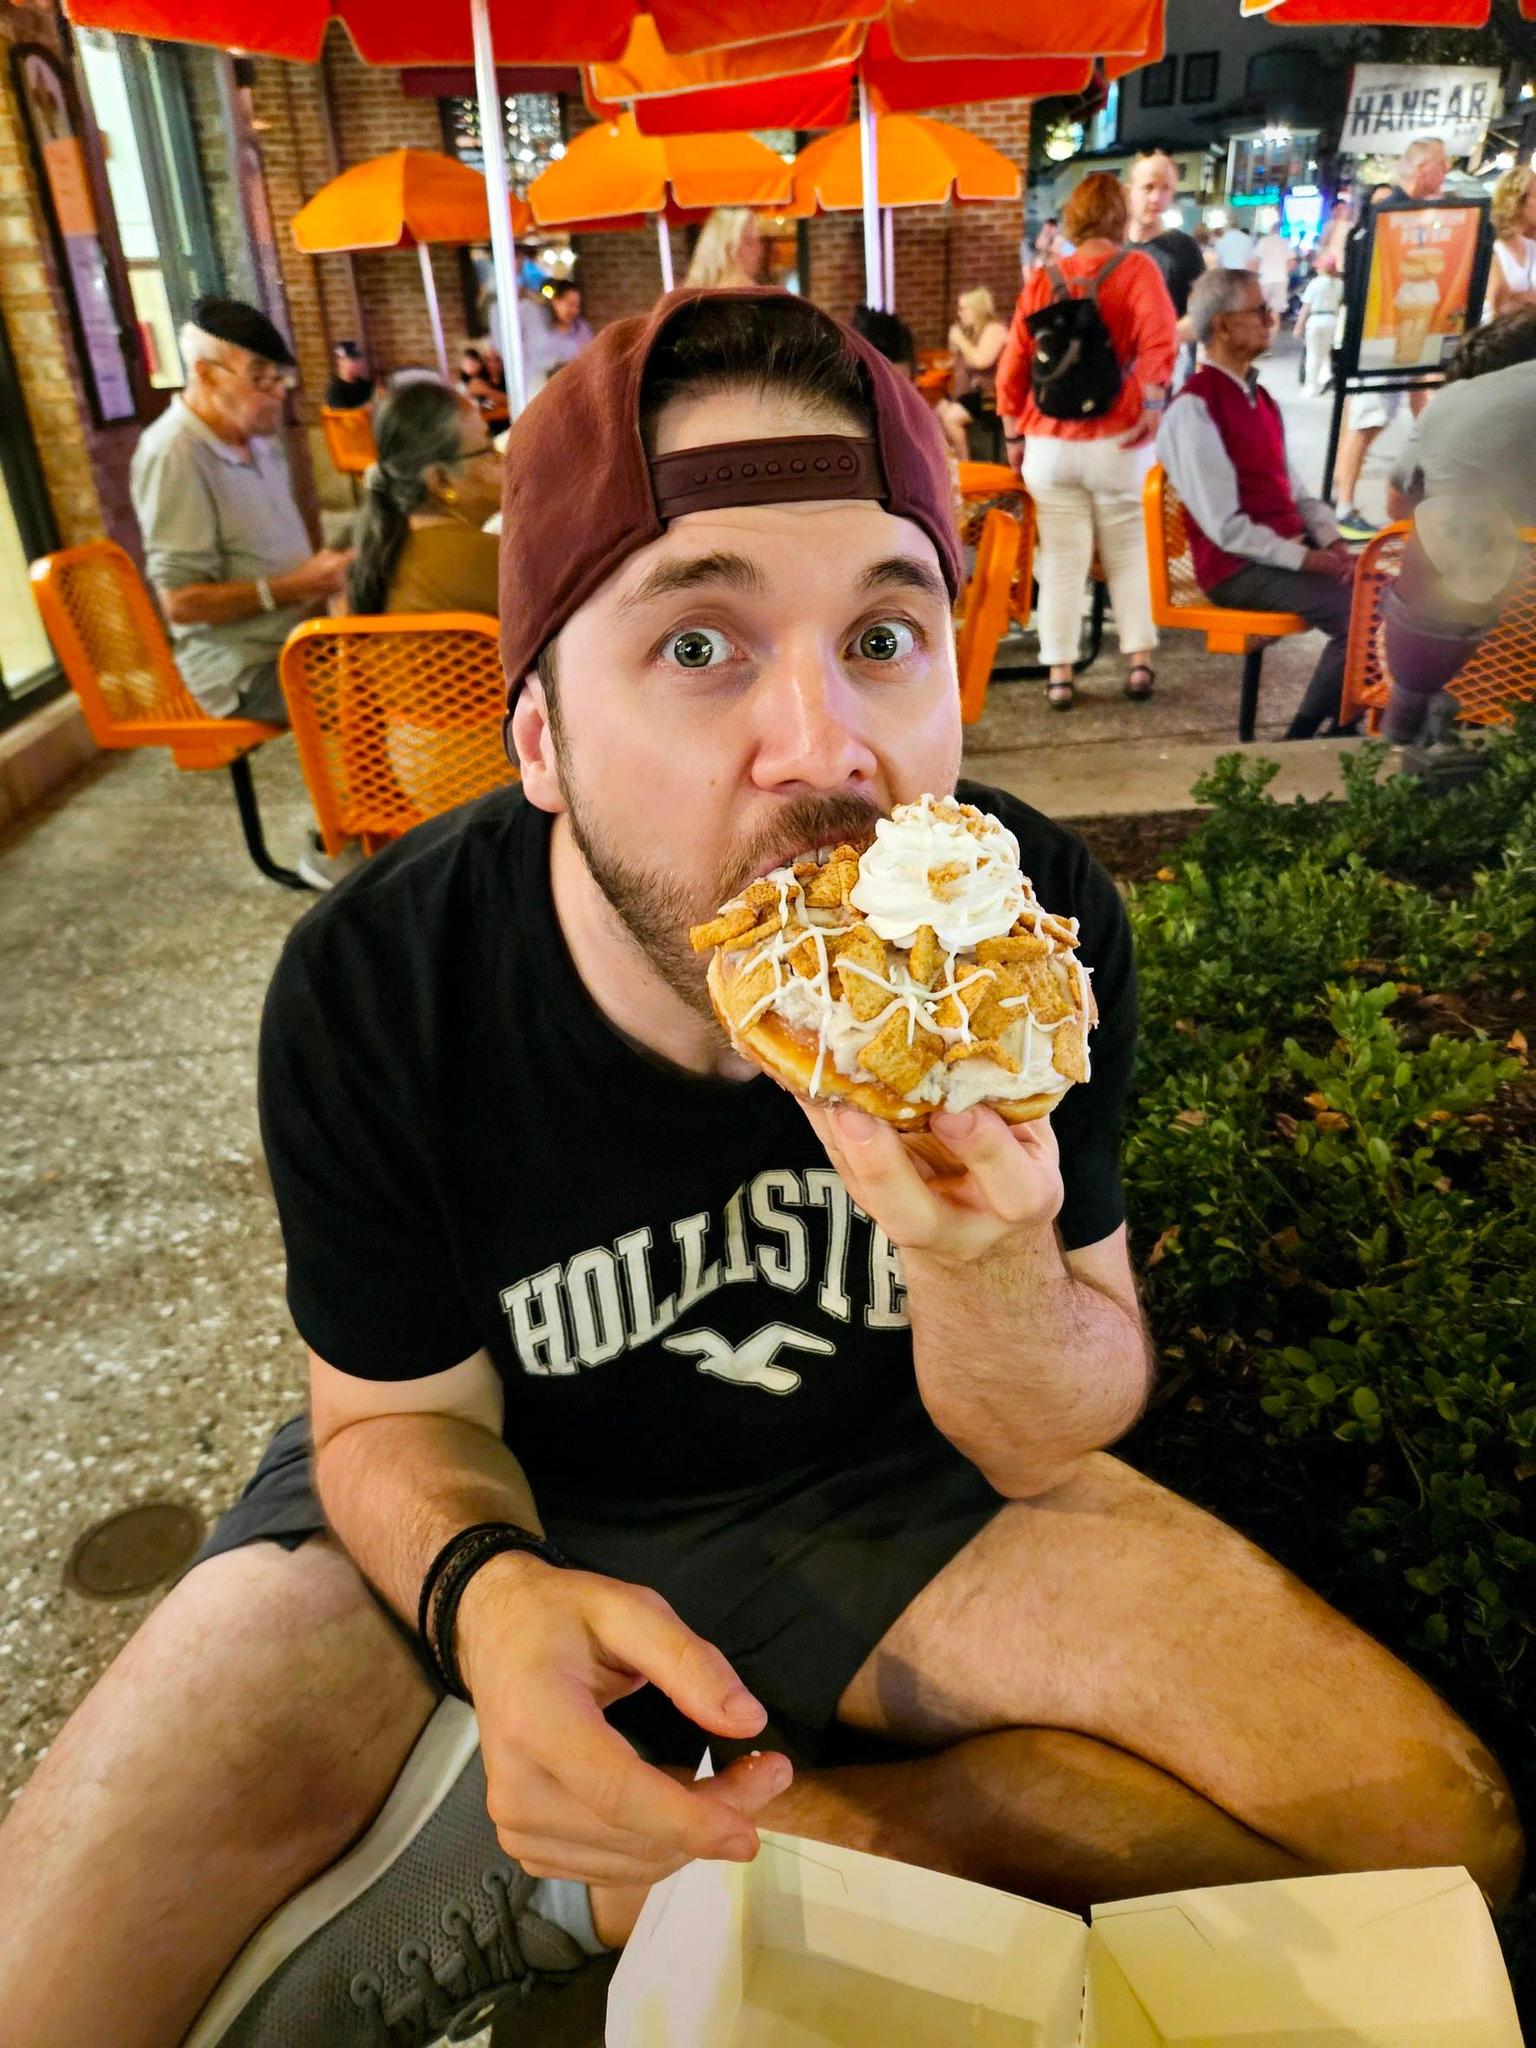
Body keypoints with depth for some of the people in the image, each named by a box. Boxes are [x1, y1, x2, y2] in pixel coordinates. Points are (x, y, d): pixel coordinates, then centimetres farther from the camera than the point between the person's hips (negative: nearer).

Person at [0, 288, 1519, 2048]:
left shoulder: (1036, 927, -21)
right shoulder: (375, 993, -22)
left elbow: (1045, 1454, -12)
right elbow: (402, 1416, -7)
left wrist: (984, 1264, -36)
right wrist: (490, 1597, -31)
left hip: (887, 1490, 3)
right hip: (489, 1508, -1)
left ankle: (554, 1881, -9)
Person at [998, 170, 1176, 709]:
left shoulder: (1042, 280, 8)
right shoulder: (1137, 268, 1)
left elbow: (1013, 364, 8)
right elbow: (1157, 342, -15)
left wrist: (1015, 432, 15)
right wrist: (1153, 403, -16)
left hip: (1049, 442, 2)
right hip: (1118, 440, -2)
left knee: (1060, 561, 4)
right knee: (1129, 553, 9)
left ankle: (1059, 675, 2)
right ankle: (1138, 662, 8)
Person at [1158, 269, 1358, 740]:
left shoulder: (1258, 396, 15)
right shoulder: (1194, 407, -14)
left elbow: (1292, 488, 17)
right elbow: (1225, 527, -19)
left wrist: (1331, 541, -1)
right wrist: (1304, 558, -18)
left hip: (1291, 551, 9)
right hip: (1239, 568, -9)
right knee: (1358, 614, -22)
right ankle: (1304, 737, -5)